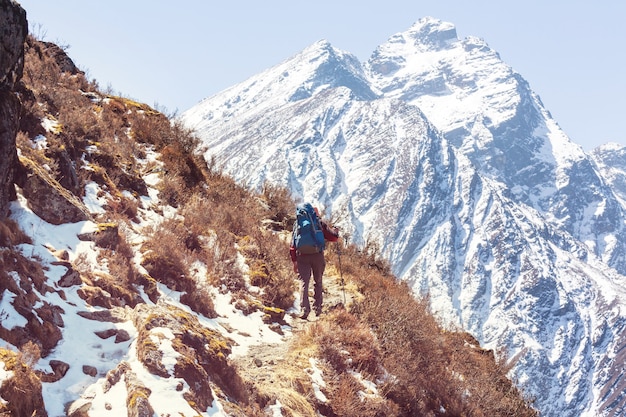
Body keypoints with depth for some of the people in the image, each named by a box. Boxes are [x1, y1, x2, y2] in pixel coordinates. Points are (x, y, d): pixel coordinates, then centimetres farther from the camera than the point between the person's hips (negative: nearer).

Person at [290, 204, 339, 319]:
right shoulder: (320, 223, 7)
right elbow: (333, 237, 3)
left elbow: (293, 245, 9)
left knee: (304, 283, -4)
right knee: (317, 282, 14)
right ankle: (317, 308, 14)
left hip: (302, 256, 1)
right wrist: (335, 231, 26)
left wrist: (294, 261, 11)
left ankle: (304, 309, -19)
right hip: (317, 256, -1)